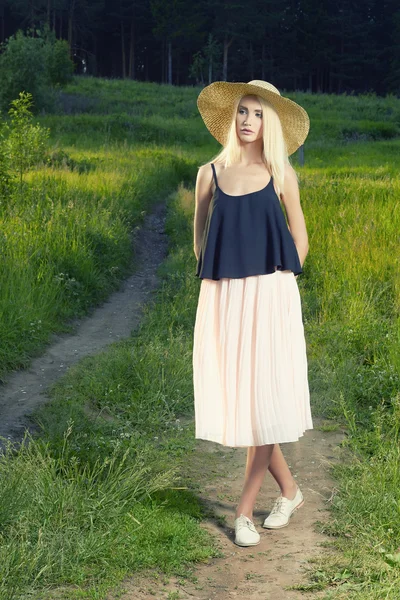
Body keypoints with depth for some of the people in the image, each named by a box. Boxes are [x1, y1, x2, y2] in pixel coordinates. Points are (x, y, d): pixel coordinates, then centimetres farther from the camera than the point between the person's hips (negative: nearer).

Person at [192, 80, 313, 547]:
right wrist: (215, 280, 8)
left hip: (269, 297, -2)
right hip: (222, 298, 2)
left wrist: (278, 283, 4)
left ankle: (245, 509, 5)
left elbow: (299, 237, 10)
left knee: (263, 398, -5)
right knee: (236, 396, 3)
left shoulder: (280, 175, 3)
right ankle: (289, 490, 21)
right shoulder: (211, 173, 6)